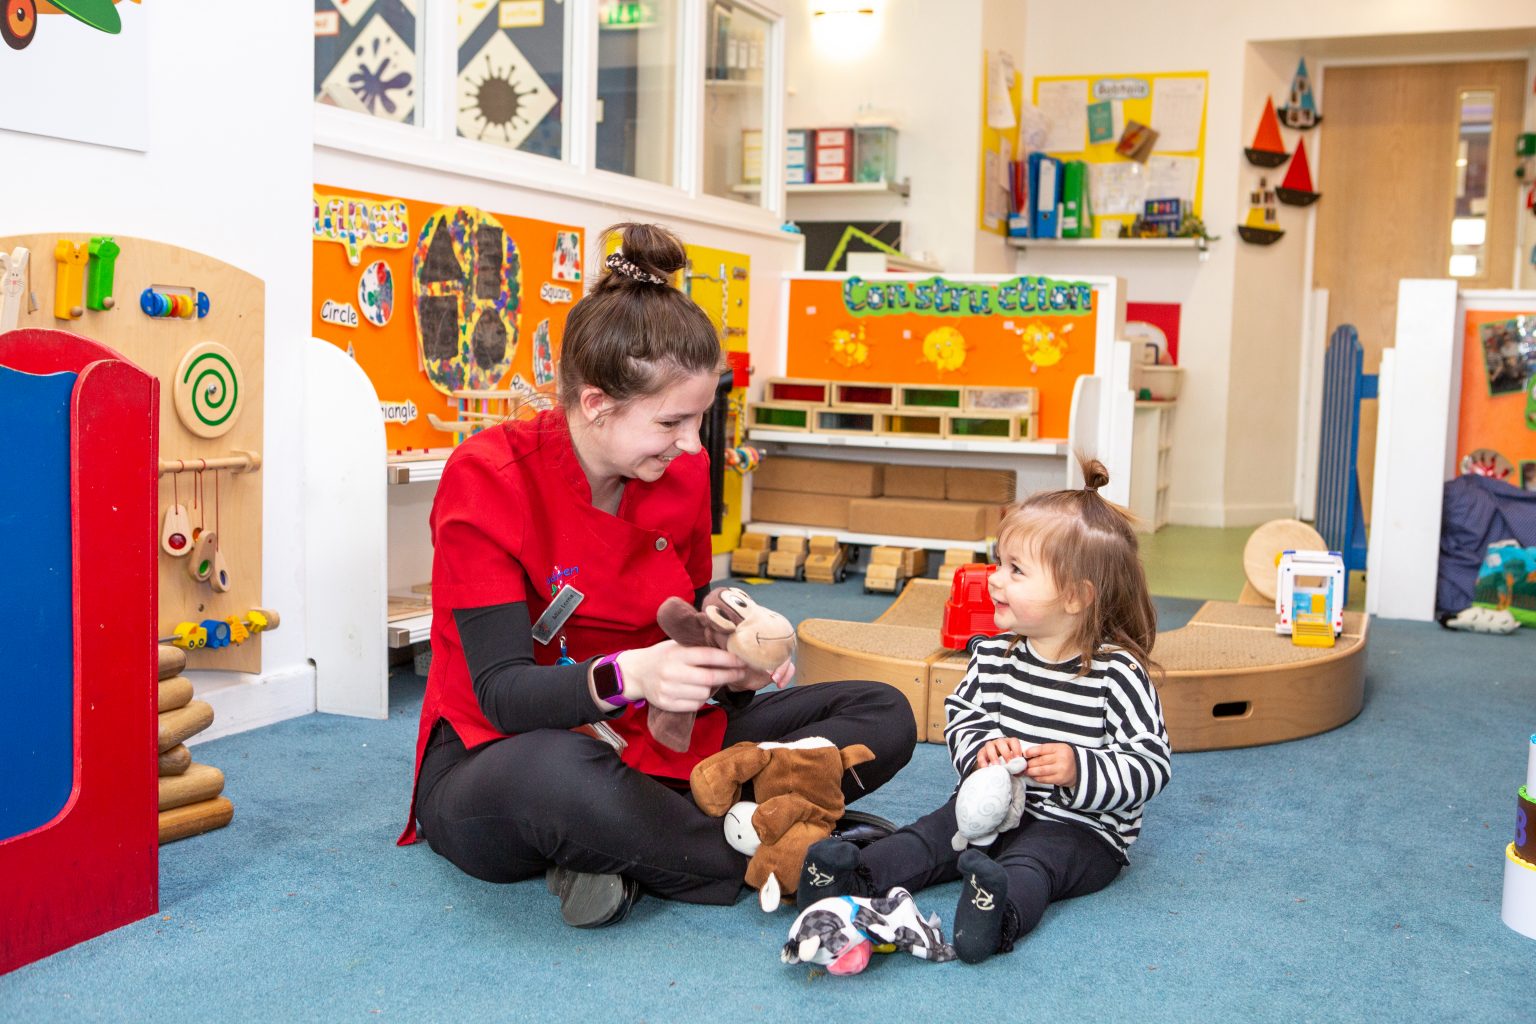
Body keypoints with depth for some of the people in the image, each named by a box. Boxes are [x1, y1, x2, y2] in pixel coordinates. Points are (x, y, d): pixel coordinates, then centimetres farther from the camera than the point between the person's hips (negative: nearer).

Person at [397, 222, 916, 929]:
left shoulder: (684, 474, -1)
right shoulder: (487, 479, -17)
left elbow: (687, 628, 7)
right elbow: (502, 691, -23)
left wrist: (732, 659, -17)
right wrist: (626, 676, -42)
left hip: (650, 745, 6)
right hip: (494, 759, -6)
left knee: (884, 713, -5)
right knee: (559, 774, -44)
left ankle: (628, 850, -21)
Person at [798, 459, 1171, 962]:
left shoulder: (1117, 672, -12)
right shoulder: (993, 656, 5)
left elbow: (1151, 763, -12)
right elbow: (961, 716, 14)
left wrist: (1080, 770, -27)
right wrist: (982, 749, -8)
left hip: (1081, 828, -6)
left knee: (1030, 863, -34)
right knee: (934, 833, -17)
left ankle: (999, 912, -61)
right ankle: (856, 874, -36)